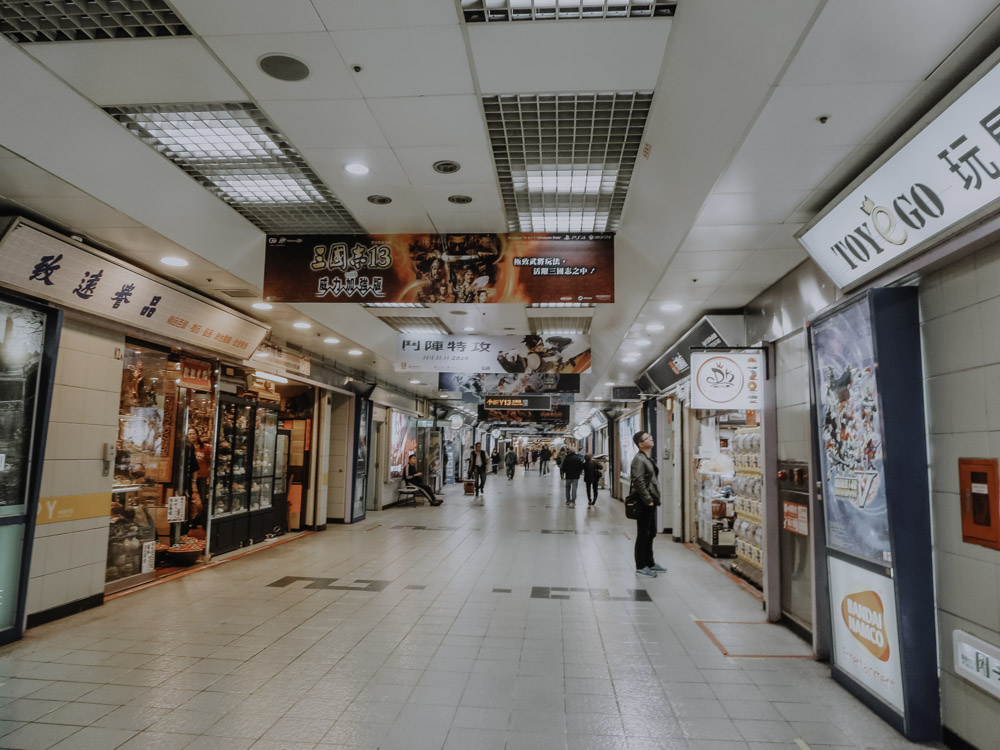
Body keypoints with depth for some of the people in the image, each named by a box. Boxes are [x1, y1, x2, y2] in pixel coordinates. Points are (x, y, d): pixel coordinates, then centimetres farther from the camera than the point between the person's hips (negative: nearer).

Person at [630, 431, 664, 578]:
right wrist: (648, 500, -20)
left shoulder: (648, 458, 16)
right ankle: (641, 567, 8)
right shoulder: (639, 460, -16)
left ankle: (649, 563, 29)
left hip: (650, 502, 10)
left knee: (650, 534, 18)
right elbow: (639, 483, -23)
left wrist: (654, 498, 14)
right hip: (644, 503, -10)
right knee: (643, 534, -1)